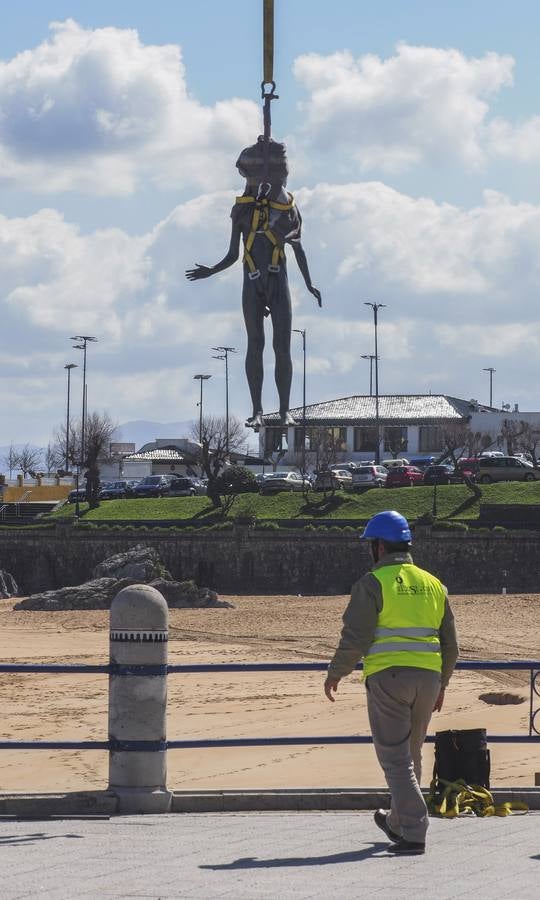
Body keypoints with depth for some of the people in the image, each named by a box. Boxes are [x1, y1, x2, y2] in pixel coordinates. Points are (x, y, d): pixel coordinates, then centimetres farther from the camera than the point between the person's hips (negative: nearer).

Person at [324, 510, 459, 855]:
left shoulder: (373, 584, -5)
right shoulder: (433, 585, 14)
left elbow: (355, 638, -10)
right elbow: (450, 643, 16)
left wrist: (335, 674, 3)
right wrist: (441, 684, 26)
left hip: (387, 676, -6)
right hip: (427, 678, 6)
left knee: (396, 758, -4)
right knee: (412, 755, 20)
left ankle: (414, 833, -13)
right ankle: (398, 822, 36)